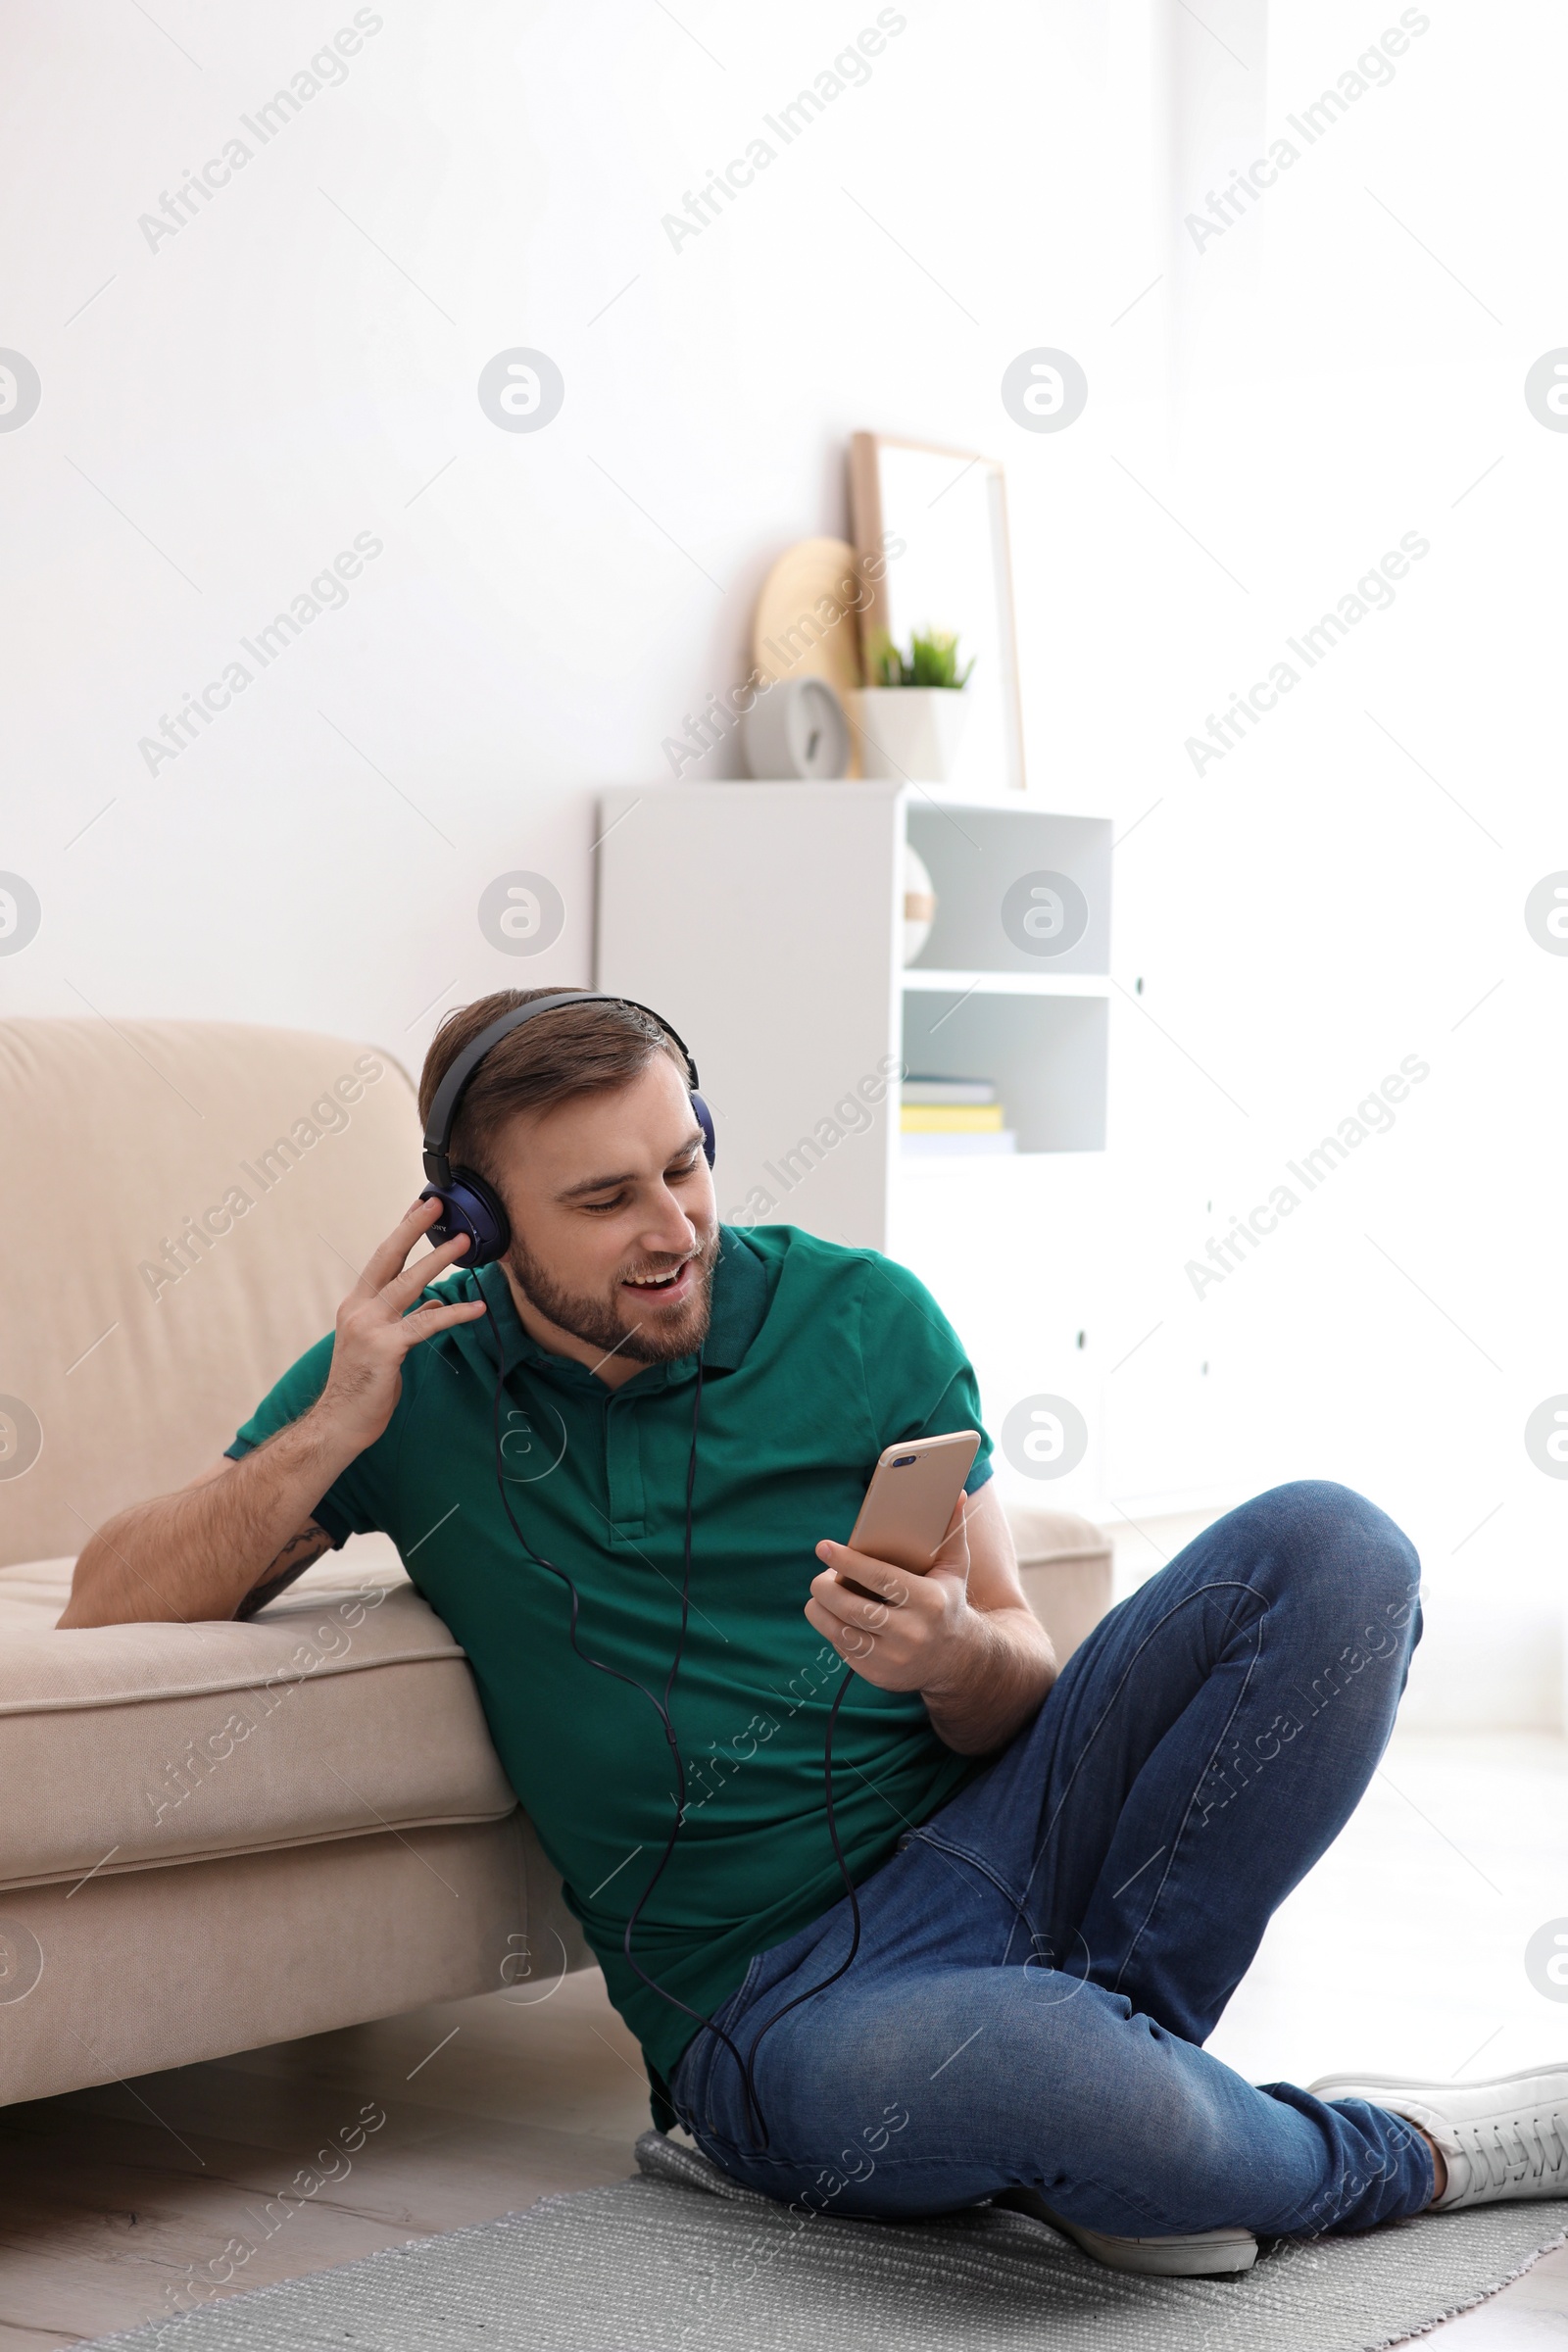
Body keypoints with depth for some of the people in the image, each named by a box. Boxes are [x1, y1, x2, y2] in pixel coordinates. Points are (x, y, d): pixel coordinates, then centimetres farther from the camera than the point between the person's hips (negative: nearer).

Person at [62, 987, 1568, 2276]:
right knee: (888, 2078, -41)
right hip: (765, 1993, -2)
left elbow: (1022, 1695, 4)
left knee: (1332, 1550, -18)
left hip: (990, 1839, 2)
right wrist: (333, 1433, -12)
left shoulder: (862, 1319, 2)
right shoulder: (412, 1373, 3)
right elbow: (106, 1608, 1)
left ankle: (1102, 2035, -15)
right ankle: (1393, 2156, -11)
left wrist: (955, 1659, -21)